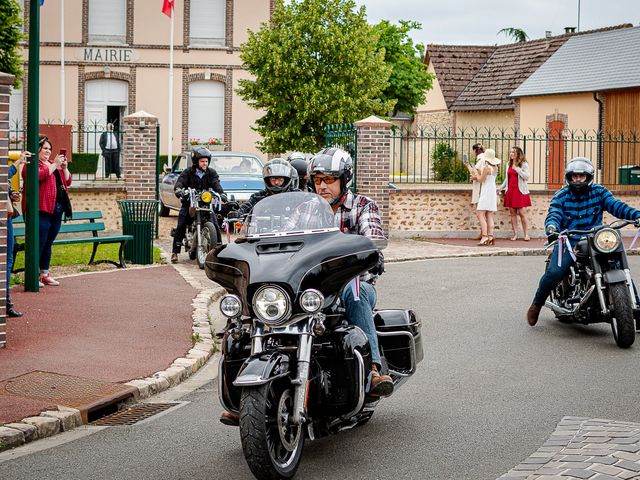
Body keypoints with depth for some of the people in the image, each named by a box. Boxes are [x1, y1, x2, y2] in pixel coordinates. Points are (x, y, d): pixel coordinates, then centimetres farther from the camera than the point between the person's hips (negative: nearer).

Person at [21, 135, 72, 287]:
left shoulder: (53, 164, 24)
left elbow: (67, 182, 21)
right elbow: (39, 175, -22)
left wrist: (64, 167, 5)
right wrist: (54, 165, -17)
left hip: (56, 211, 8)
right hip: (41, 210, -8)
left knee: (48, 244, 11)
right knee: (39, 244, -10)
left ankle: (45, 274, 16)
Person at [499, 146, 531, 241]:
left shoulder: (524, 164, 0)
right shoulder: (509, 165, 16)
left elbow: (526, 177, -12)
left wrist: (517, 169, -12)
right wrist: (501, 188, 21)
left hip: (520, 191, -5)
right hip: (510, 191, 5)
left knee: (522, 213, -8)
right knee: (512, 213, 2)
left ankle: (526, 235, -3)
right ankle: (515, 234, 4)